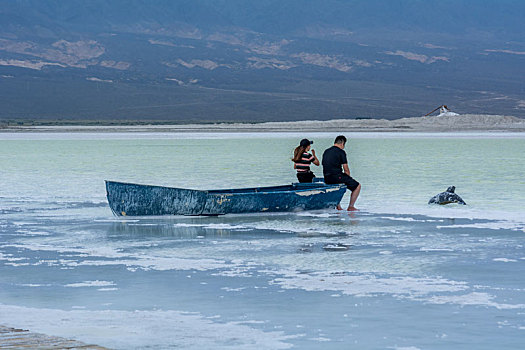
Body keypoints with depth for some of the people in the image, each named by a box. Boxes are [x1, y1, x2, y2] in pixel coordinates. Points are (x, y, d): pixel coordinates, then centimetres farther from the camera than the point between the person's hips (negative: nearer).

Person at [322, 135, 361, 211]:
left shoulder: (326, 152, 15)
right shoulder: (341, 152, -6)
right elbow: (346, 169, -9)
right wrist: (348, 178, 10)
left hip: (326, 179, 7)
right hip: (337, 176, -7)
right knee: (357, 186, 7)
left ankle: (338, 207, 31)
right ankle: (351, 207, 4)